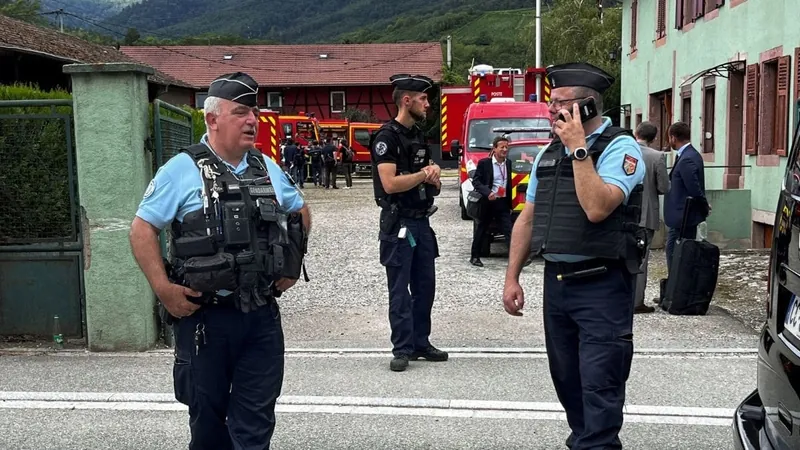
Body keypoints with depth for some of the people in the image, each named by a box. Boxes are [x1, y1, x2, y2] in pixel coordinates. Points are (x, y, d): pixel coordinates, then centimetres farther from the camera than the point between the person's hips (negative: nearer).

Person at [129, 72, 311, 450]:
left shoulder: (268, 168, 8)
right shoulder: (182, 170, -7)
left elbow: (300, 212, 22)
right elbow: (142, 228, -7)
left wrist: (293, 262, 11)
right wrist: (163, 288, -14)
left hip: (262, 315, 4)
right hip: (204, 316, -3)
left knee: (256, 418, 10)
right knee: (207, 412, 13)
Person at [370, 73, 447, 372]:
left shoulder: (419, 136, 14)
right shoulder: (387, 137, -12)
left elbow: (433, 186, 17)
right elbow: (390, 184, -22)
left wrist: (433, 178, -6)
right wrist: (424, 174, -11)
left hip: (422, 222, 8)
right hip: (399, 224, -8)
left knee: (425, 286, 12)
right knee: (400, 290, -1)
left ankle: (420, 343, 22)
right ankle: (402, 349, 6)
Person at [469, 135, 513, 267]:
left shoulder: (508, 163, 7)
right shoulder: (484, 163, -8)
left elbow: (509, 184, 14)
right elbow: (475, 181, -9)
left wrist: (510, 204, 13)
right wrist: (487, 193, -24)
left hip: (503, 203, 3)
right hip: (487, 202, -3)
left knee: (509, 231, -4)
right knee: (481, 231, 9)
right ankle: (474, 256, 22)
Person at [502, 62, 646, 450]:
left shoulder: (619, 148, -9)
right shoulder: (549, 153, 12)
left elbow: (596, 208, -26)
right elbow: (527, 219, 14)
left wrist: (579, 149, -19)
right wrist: (512, 278, 11)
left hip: (601, 286, -7)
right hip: (556, 282, 7)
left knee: (599, 384, -5)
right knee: (565, 377, 17)